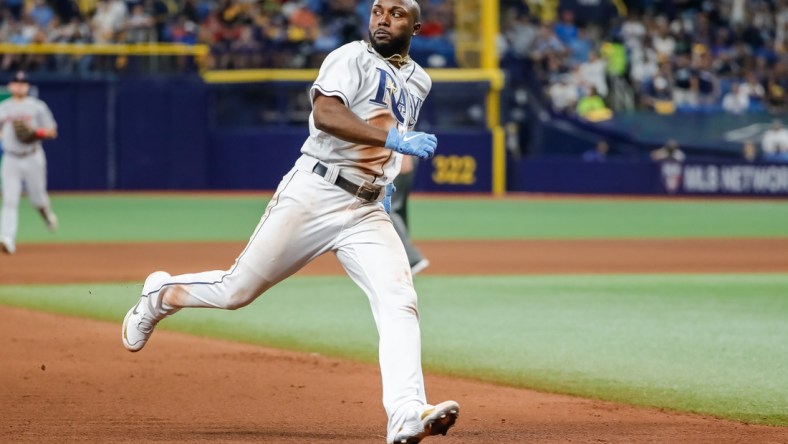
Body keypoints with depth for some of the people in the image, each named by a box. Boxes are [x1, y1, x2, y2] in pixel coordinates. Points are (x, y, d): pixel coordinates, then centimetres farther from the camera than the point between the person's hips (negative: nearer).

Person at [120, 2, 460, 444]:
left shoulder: (419, 83, 17)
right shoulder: (351, 58, -5)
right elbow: (326, 113, -24)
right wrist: (393, 138, -32)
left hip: (368, 213, 5)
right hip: (313, 196, -5)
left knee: (400, 303, -17)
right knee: (237, 291, 3)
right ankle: (161, 295, 33)